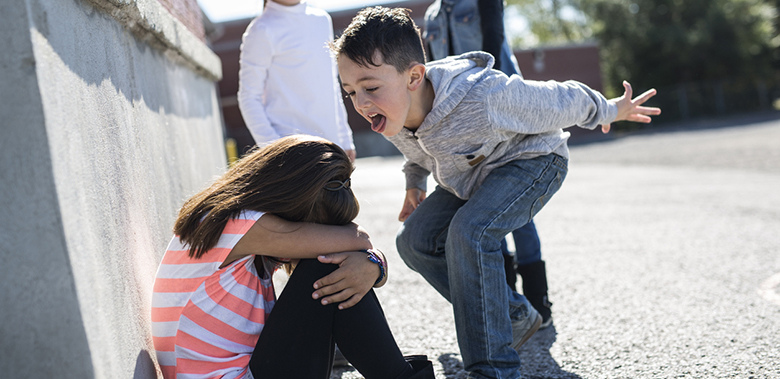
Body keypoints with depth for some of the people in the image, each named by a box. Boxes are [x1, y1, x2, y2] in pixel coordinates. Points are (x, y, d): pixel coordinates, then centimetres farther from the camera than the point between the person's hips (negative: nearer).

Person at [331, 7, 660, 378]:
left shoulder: (484, 98, -41)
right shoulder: (391, 113, -19)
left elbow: (560, 101, -21)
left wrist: (609, 110, -5)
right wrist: (414, 182, 15)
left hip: (533, 160, -8)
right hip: (471, 175, 8)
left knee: (469, 232, -32)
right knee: (415, 240, -4)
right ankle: (515, 316, 11)